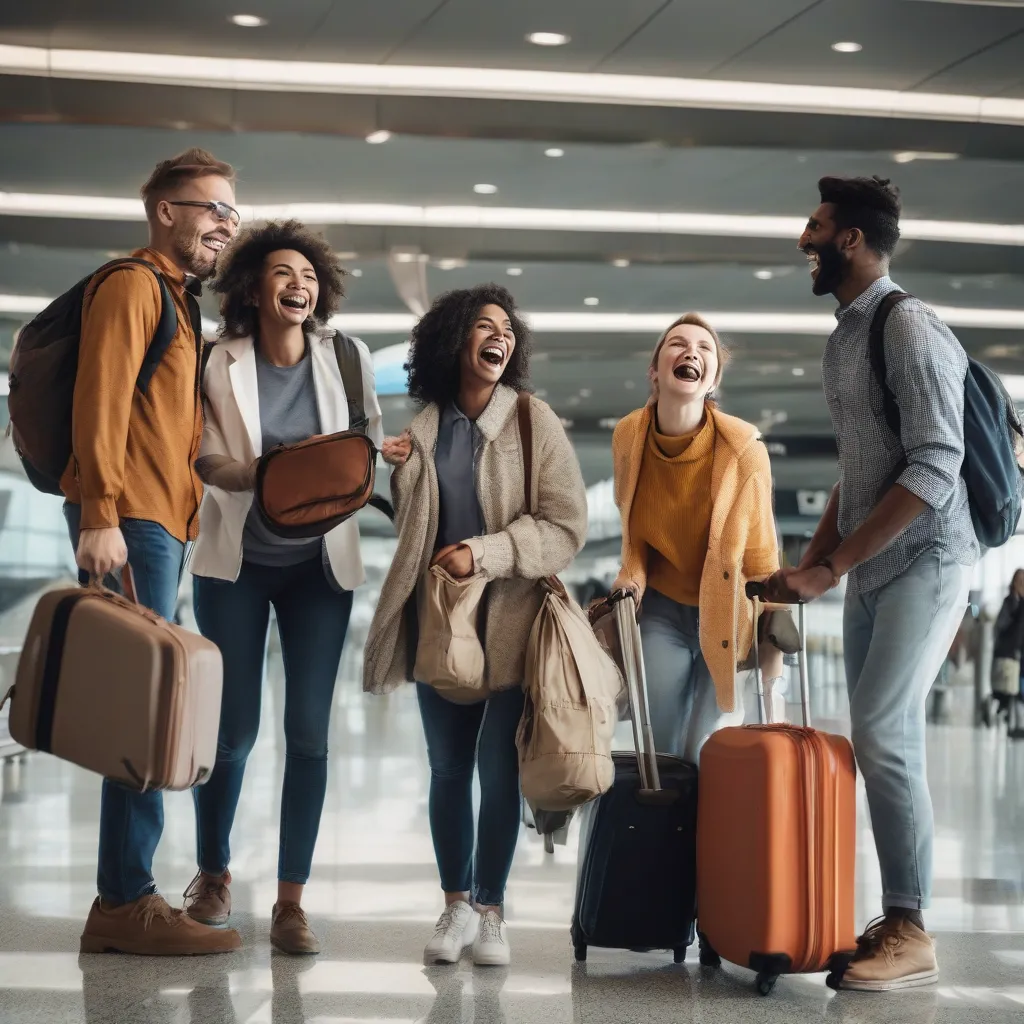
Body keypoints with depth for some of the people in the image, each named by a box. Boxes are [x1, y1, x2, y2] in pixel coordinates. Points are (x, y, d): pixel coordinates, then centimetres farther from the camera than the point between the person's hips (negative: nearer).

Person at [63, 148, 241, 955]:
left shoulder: (180, 300, 24)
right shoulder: (134, 285, -4)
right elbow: (100, 400, -15)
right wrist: (101, 515, -22)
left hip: (162, 523, 10)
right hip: (129, 520, -10)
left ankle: (125, 897, 14)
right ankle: (128, 901, -9)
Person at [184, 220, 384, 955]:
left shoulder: (347, 358, -4)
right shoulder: (218, 363, -8)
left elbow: (370, 441, 7)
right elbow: (205, 458, -7)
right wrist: (267, 473, -25)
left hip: (320, 563, 1)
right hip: (236, 561, -1)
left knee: (309, 730, -4)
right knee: (234, 727, 2)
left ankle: (292, 901, 3)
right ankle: (214, 875, 25)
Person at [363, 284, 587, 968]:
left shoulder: (534, 421, -2)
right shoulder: (424, 428, 8)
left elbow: (566, 525, -8)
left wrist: (482, 554, -16)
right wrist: (400, 473, 1)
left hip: (506, 620, -3)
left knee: (498, 768, 0)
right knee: (447, 766, 8)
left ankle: (491, 911, 10)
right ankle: (457, 905, 18)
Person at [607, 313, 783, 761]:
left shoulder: (743, 448, -22)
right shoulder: (628, 437, -10)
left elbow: (759, 549, -12)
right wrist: (631, 575, -10)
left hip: (726, 615, -3)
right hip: (662, 610, 3)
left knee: (707, 756, -2)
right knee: (661, 750, 4)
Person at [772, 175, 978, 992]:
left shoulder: (909, 329, -14)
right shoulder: (842, 339, 12)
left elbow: (935, 469, -21)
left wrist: (830, 568, -20)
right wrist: (812, 561, 10)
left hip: (923, 562, -8)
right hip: (869, 568, 8)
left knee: (884, 733, -13)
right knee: (882, 739, 7)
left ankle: (912, 934, -6)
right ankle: (895, 921, 14)